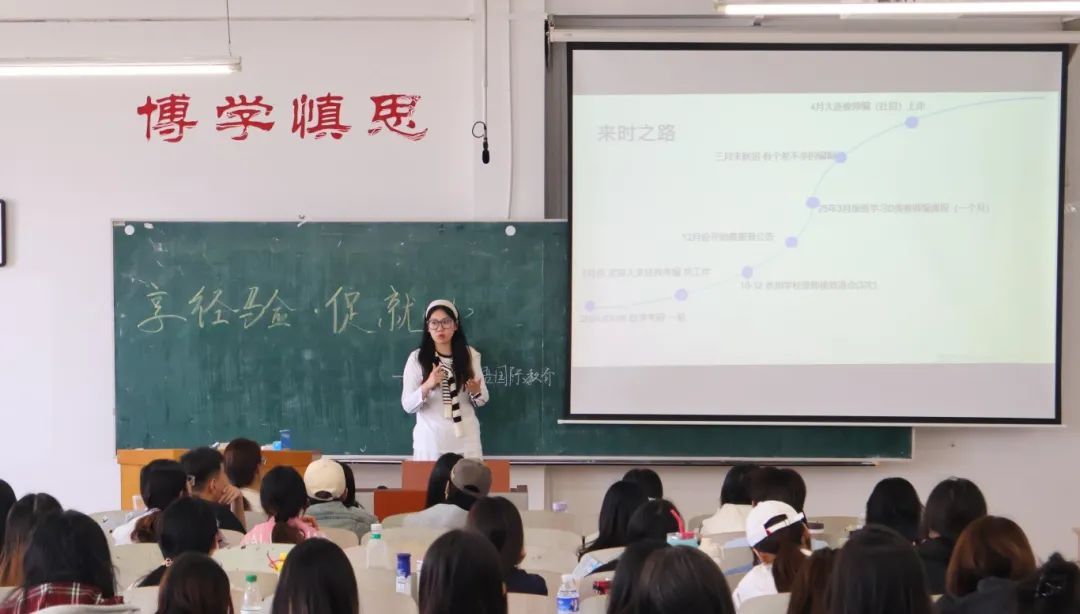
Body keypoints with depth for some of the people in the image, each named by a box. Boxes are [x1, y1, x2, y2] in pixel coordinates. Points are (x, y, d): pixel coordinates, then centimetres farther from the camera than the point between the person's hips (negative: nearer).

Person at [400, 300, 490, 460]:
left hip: (465, 440, 2)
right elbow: (408, 406, -6)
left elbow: (482, 400, 8)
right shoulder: (416, 358, -3)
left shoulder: (470, 355, 2)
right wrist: (427, 386, -23)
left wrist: (476, 392, -14)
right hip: (430, 441, -2)